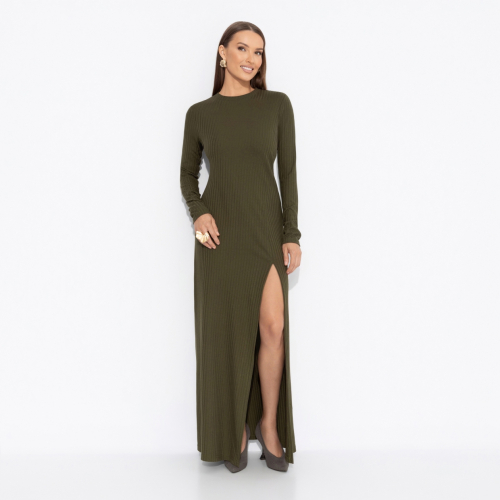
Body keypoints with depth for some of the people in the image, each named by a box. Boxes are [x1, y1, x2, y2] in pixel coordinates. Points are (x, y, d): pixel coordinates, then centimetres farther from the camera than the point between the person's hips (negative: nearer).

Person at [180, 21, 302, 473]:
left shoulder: (277, 104, 4)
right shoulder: (200, 114, 6)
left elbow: (288, 172, 2)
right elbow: (188, 174, 13)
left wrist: (293, 235, -5)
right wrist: (197, 212, -8)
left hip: (266, 227, 0)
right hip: (220, 231, 0)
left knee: (273, 328, -10)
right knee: (227, 330, 1)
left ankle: (269, 423, 12)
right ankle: (235, 429, 19)